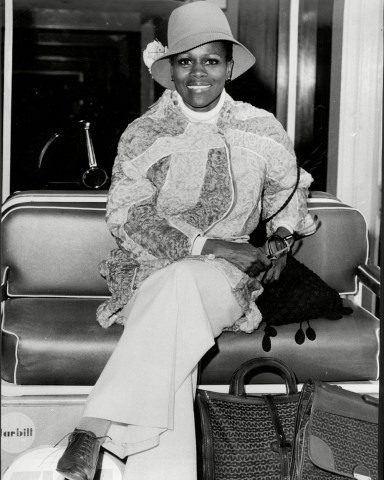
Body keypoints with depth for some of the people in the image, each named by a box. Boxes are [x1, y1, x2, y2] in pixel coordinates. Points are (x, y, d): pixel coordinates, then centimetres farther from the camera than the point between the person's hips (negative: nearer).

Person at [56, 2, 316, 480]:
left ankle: (96, 426, -42)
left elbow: (287, 190, 26)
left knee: (181, 282, -37)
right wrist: (207, 245, -16)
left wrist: (282, 239, 7)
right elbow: (124, 216, -7)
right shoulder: (142, 134, 2)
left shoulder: (262, 131, 6)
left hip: (227, 278, 0)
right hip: (150, 271, 0)